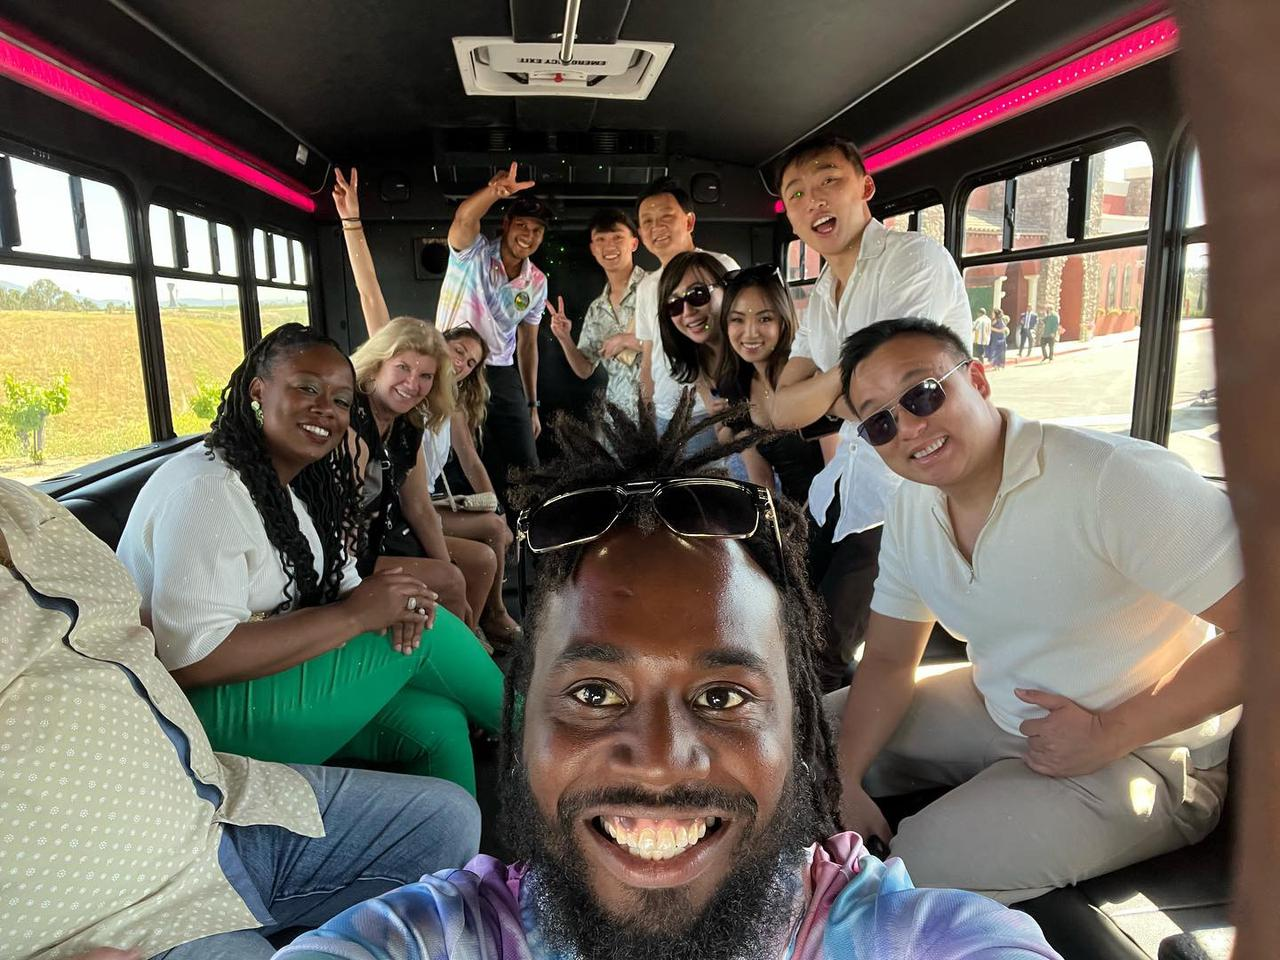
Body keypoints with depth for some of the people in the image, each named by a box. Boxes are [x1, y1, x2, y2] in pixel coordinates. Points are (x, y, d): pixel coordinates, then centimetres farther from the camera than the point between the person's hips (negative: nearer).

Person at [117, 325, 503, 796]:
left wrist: (391, 603, -16)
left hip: (260, 680, 8)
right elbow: (192, 657, -29)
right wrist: (353, 615, -26)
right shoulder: (208, 489, -21)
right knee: (423, 634, -16)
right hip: (197, 712, -8)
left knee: (436, 722, -12)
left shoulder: (304, 483, 7)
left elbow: (340, 585, 9)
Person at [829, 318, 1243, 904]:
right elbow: (888, 659, 1)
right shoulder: (911, 511, -4)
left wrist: (1108, 734, -22)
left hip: (1143, 749, -6)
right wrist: (841, 779, -13)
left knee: (921, 864, -23)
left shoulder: (1116, 479, -27)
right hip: (997, 711, 7)